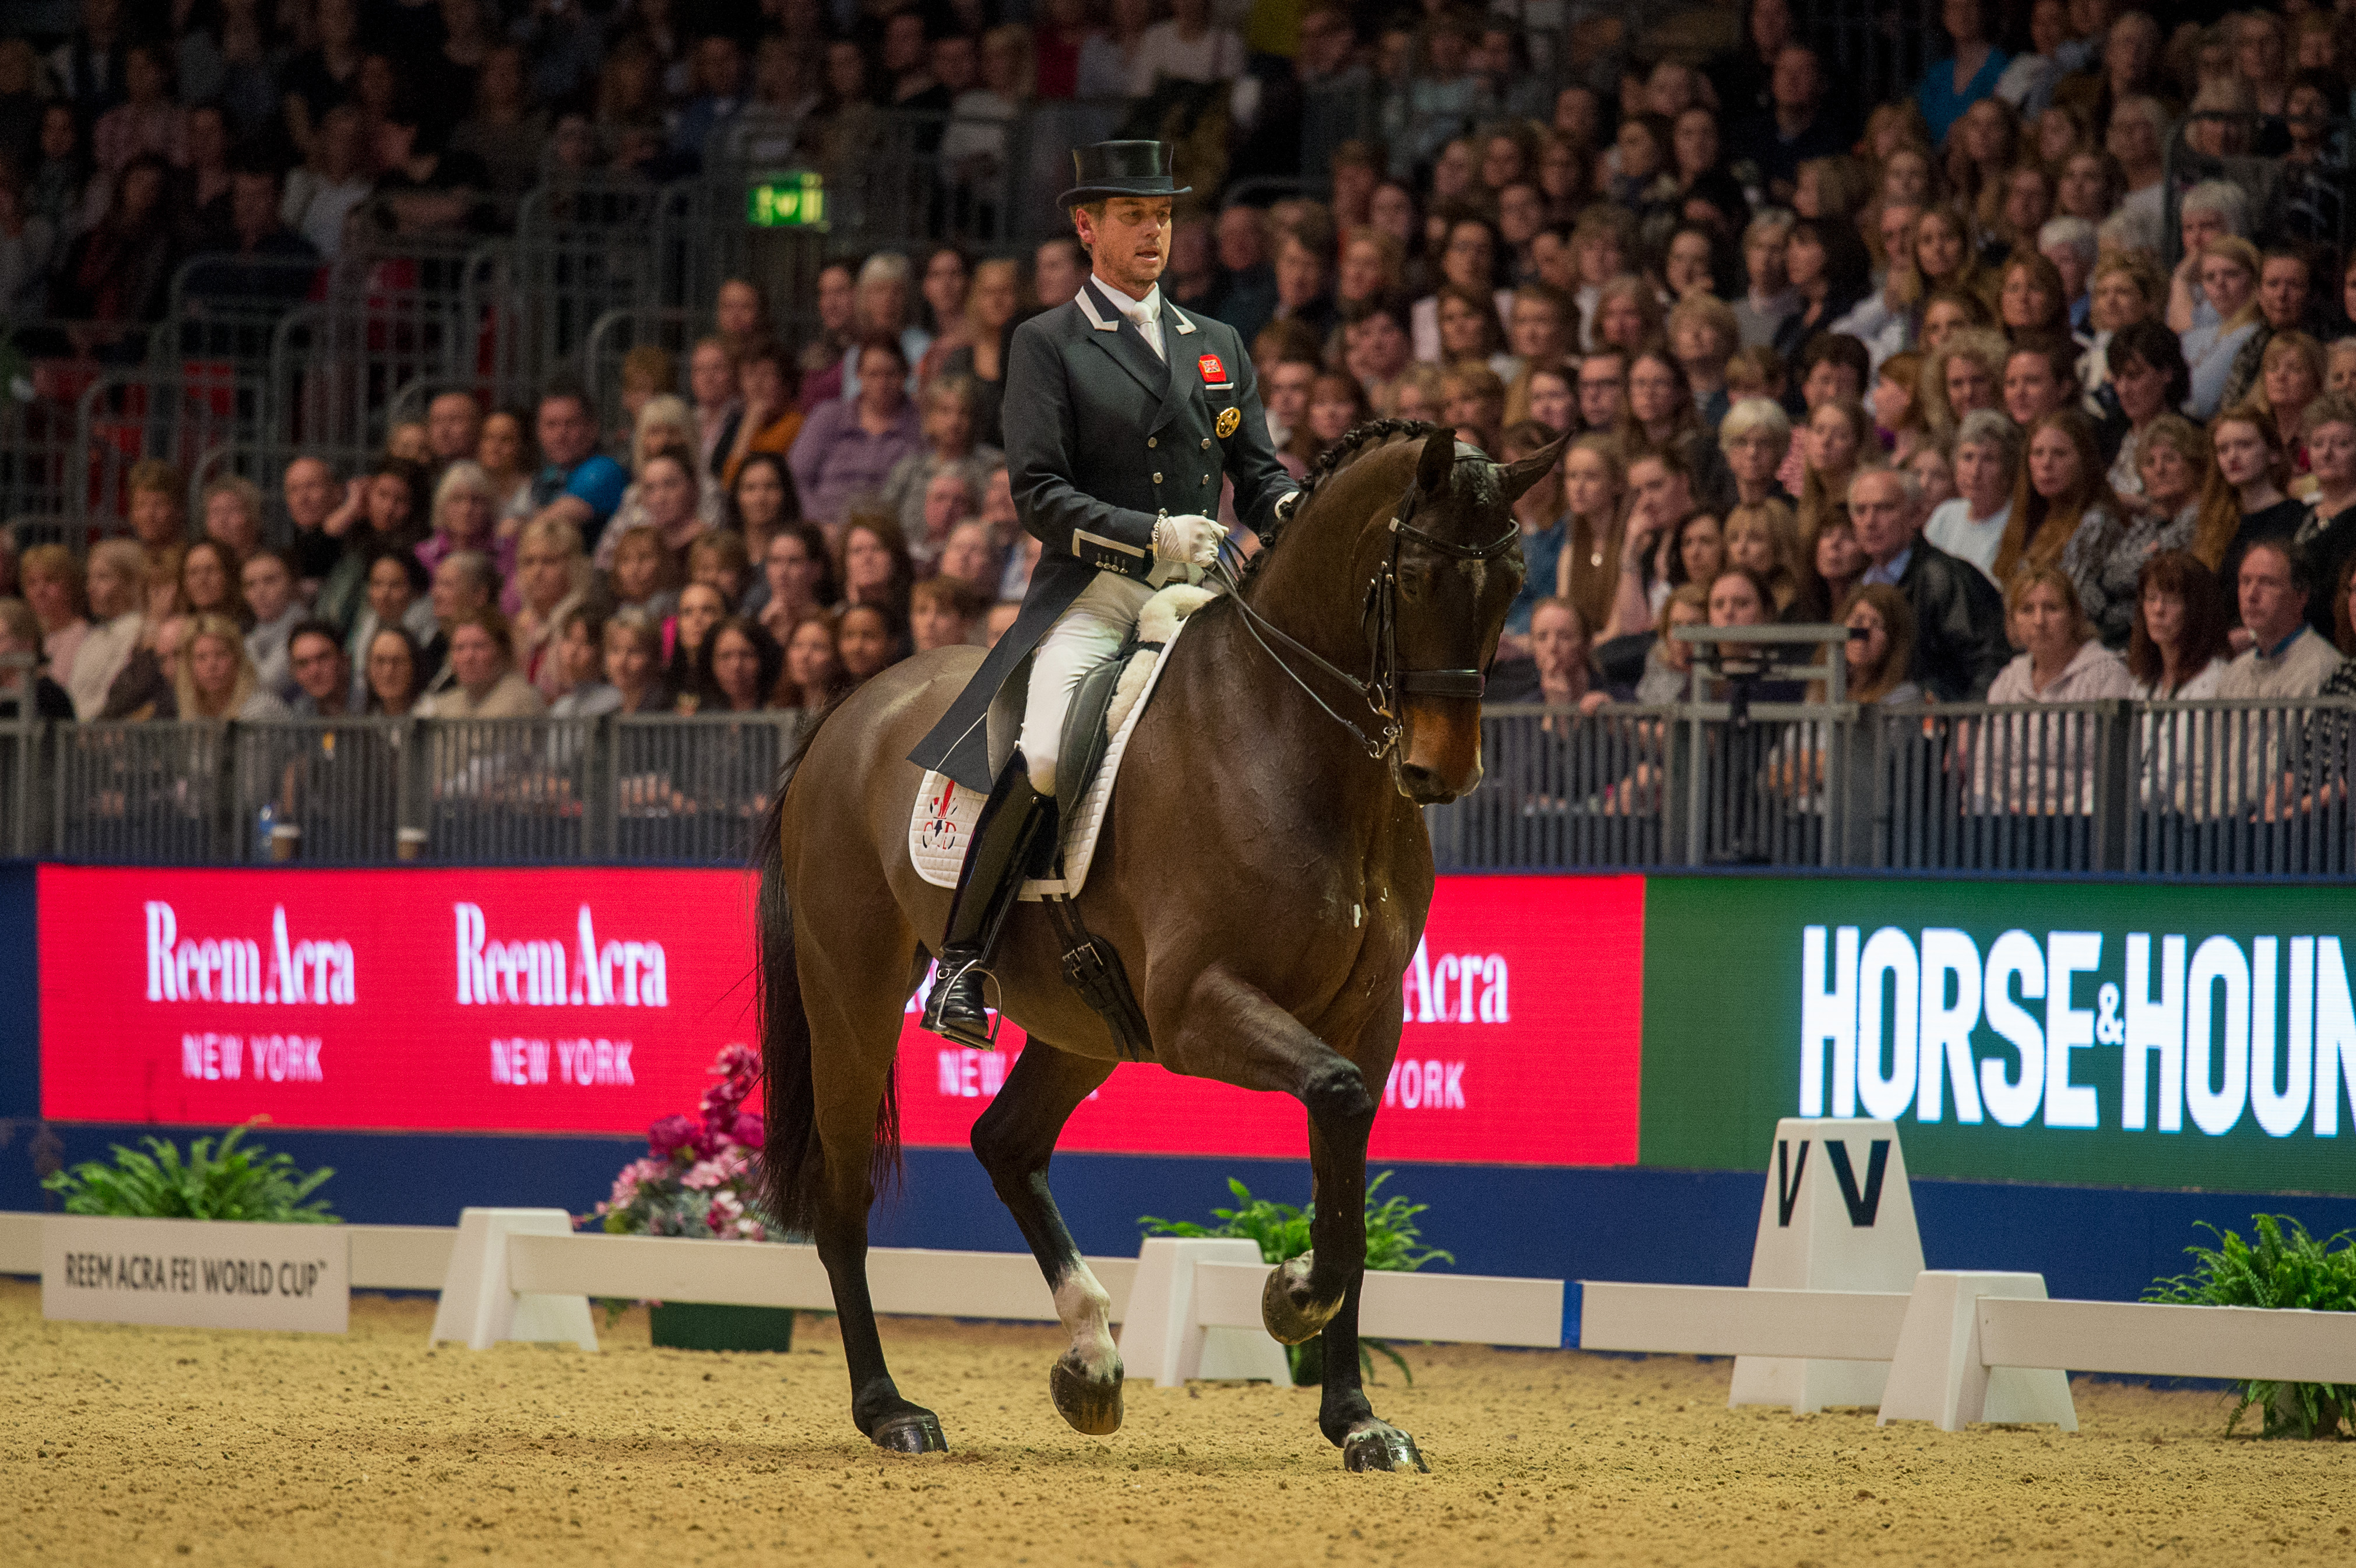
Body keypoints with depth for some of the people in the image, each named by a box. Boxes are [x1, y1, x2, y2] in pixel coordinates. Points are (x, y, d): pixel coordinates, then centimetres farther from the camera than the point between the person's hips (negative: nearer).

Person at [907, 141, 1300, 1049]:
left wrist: (1301, 514, -7)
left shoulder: (1218, 347, 20)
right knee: (1046, 759, -29)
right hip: (1091, 595, -4)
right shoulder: (1048, 345, 6)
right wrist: (1152, 536, -18)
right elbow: (1040, 496, -4)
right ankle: (962, 956, -15)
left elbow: (1258, 479, 17)